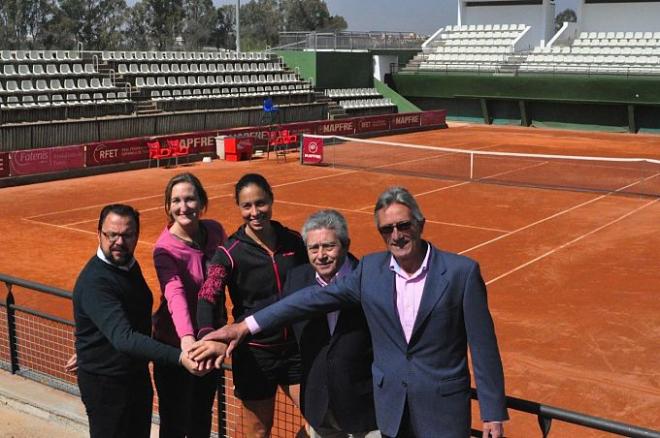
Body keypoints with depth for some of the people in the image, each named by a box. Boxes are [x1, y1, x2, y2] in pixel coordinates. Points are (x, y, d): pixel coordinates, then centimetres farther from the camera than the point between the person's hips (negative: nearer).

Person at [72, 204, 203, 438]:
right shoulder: (94, 282, -29)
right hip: (106, 382, -8)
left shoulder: (128, 264, 0)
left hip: (137, 373, 8)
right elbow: (123, 338, -40)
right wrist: (178, 356, -49)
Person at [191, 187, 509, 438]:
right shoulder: (371, 269, -1)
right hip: (391, 407, 4)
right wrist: (247, 326, -6)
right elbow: (314, 298, -2)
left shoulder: (461, 272, -11)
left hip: (444, 408, -3)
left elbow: (483, 347, -8)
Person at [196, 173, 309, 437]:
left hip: (296, 348, 3)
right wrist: (209, 340, -41)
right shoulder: (231, 252, -10)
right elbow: (207, 299, -22)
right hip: (255, 355, -3)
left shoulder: (293, 241, 0)